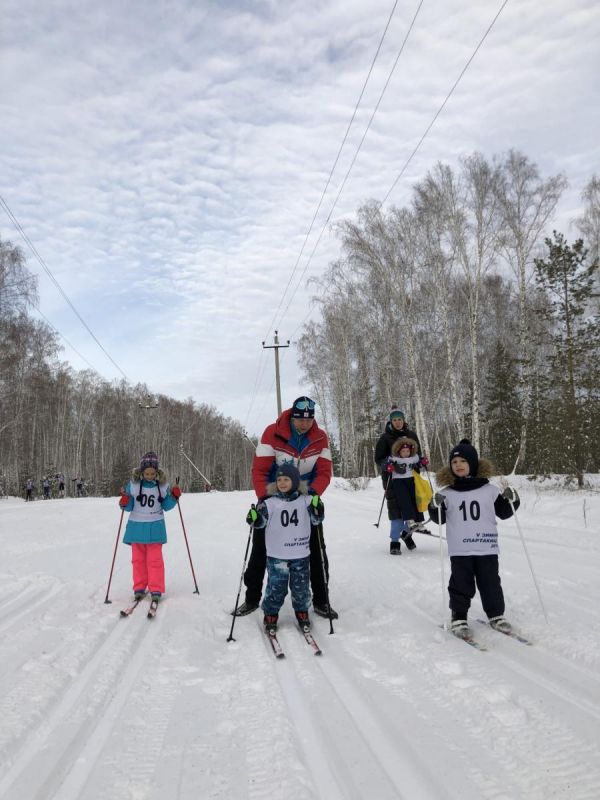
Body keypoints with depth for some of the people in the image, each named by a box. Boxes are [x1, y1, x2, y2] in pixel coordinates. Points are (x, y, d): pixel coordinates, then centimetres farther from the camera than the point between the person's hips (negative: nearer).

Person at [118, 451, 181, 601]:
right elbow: (129, 507, -1)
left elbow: (166, 506, 4)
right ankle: (139, 588, 21)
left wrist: (174, 497, -13)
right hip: (137, 525, 1)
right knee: (138, 559, 10)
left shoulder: (163, 485, -4)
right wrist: (124, 503, -22)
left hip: (155, 526, -1)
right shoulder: (133, 483, -7)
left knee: (155, 559, -1)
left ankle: (156, 589, 6)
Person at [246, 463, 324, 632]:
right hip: (276, 555, -1)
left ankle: (302, 612, 32)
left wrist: (318, 509, -15)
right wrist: (253, 518, -22)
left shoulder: (306, 500, -2)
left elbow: (316, 520, 4)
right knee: (276, 586, 5)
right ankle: (271, 615, 22)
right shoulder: (270, 502, -5)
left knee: (301, 586, 12)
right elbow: (261, 522, -1)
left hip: (301, 554, 1)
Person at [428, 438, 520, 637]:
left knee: (490, 583, 10)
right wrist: (435, 506, -15)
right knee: (461, 584, 3)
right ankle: (459, 618, 16)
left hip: (487, 548, 1)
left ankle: (496, 615, 27)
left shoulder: (489, 490, 3)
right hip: (459, 550, -1)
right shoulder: (447, 492, 1)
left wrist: (511, 501, -7)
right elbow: (439, 519, 4)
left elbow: (503, 512, 10)